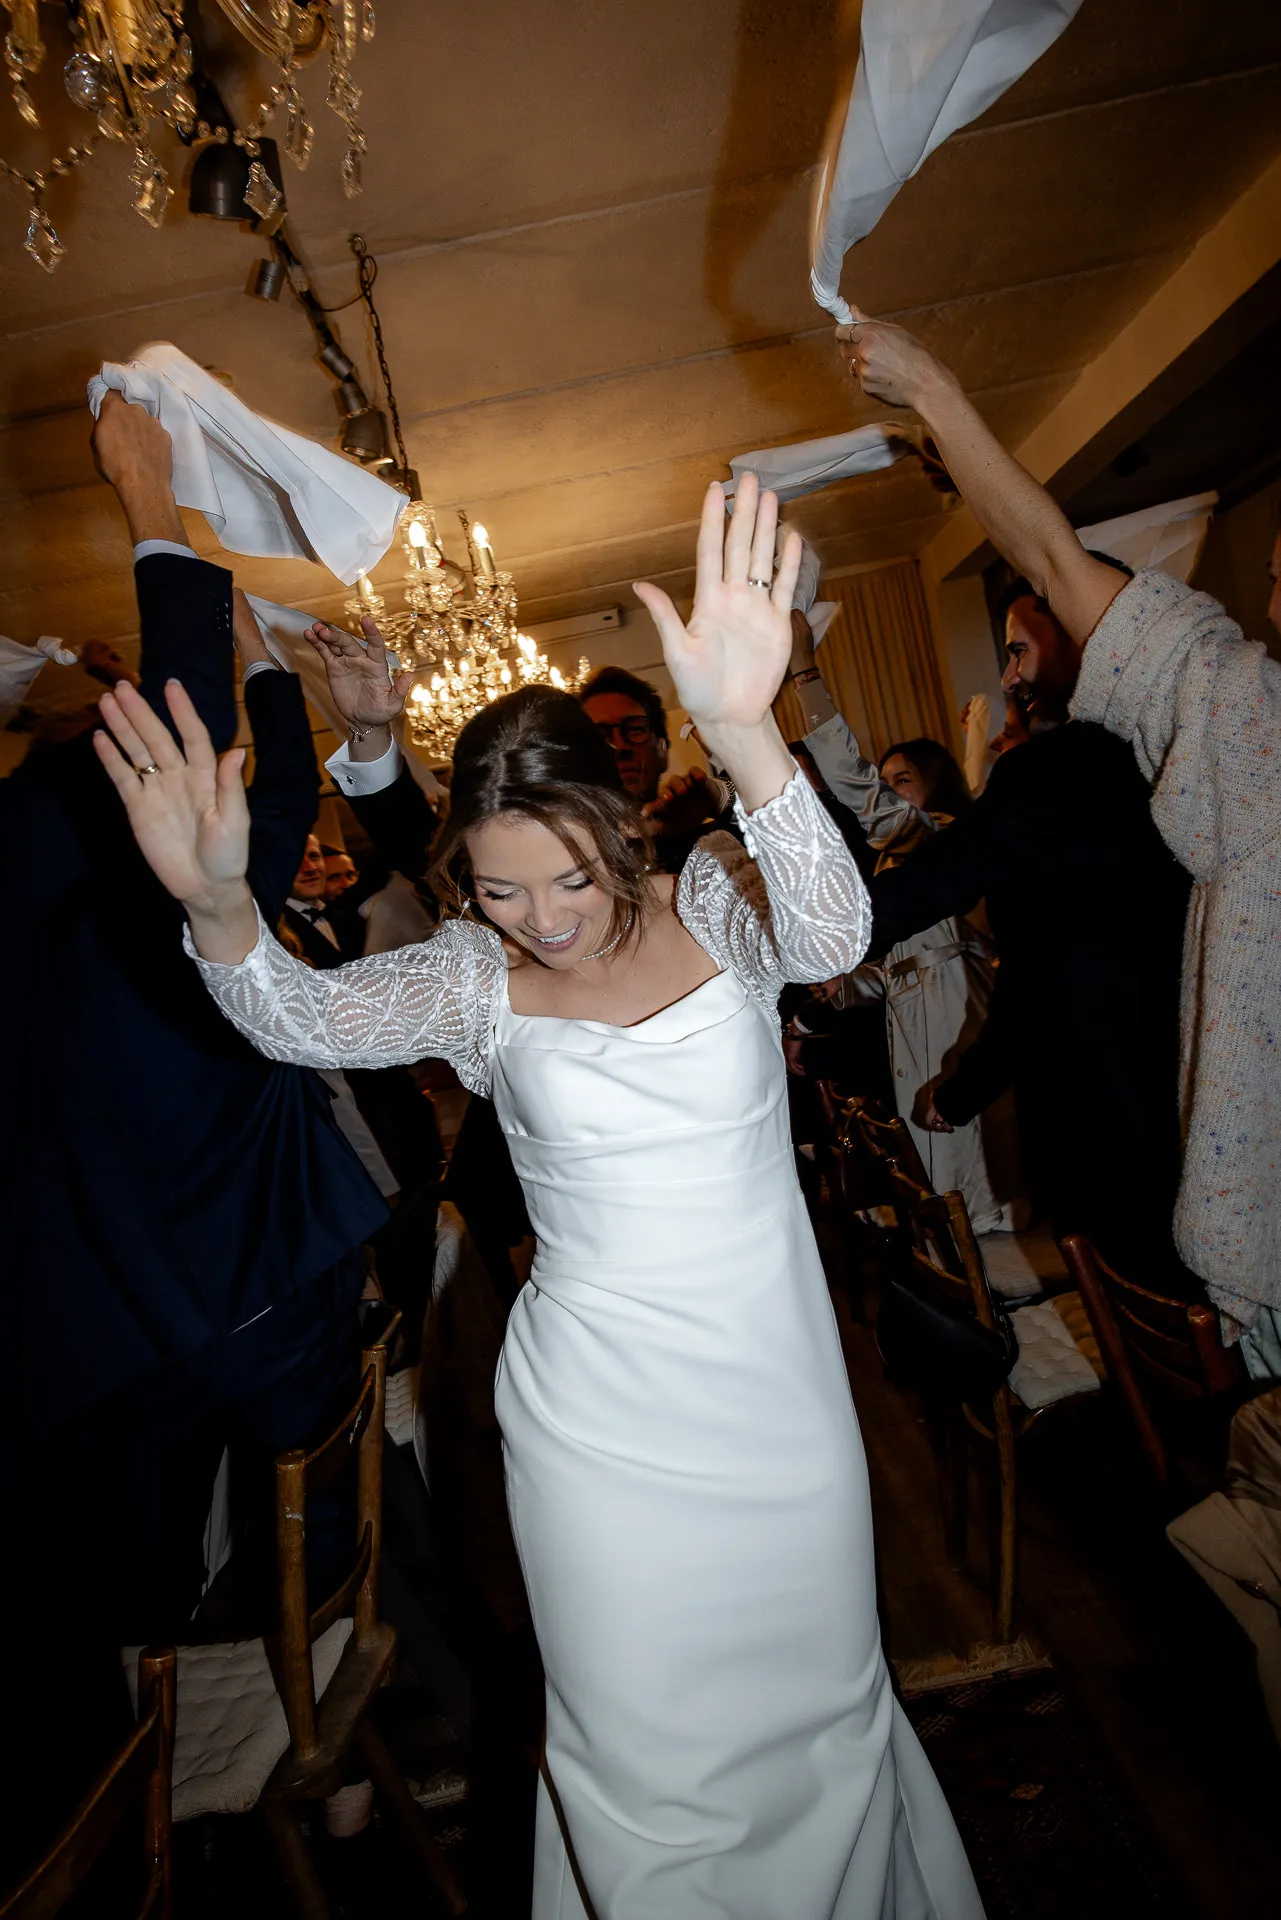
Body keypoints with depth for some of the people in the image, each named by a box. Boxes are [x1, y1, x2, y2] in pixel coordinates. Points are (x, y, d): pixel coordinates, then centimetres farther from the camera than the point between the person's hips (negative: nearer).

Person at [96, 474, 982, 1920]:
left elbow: (831, 935, -29)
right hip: (598, 1419, -1)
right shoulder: (475, 978, -8)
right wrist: (216, 906, -43)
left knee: (818, 1696, 26)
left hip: (777, 1387, 2)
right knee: (644, 1757, 17)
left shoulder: (713, 904, -9)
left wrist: (744, 731, -47)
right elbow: (303, 1017, -21)